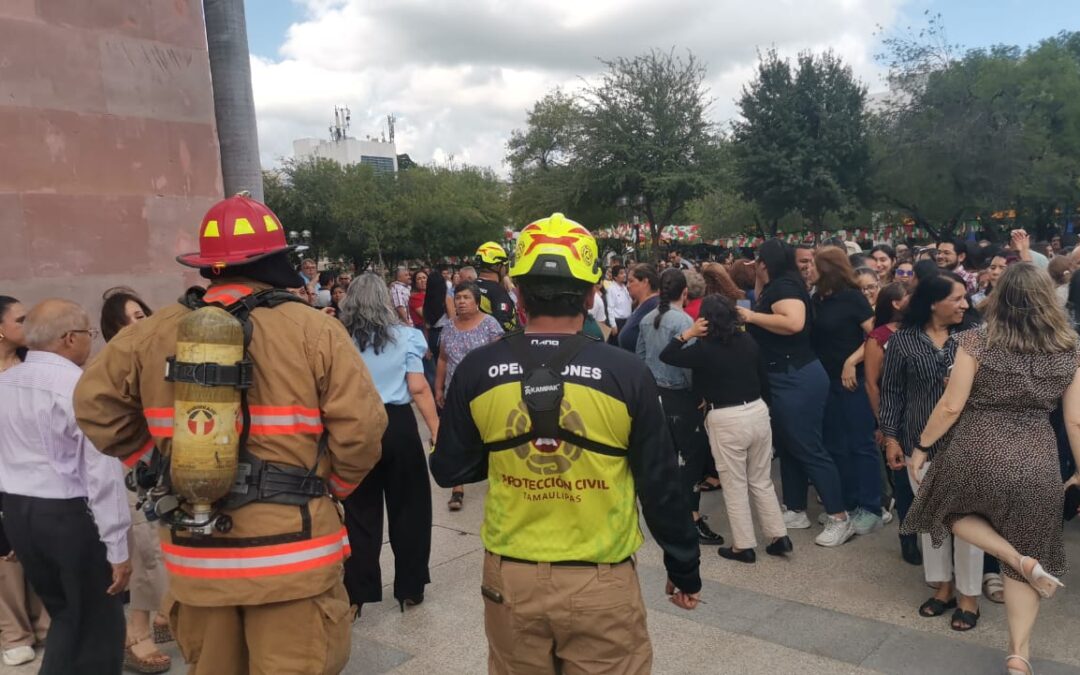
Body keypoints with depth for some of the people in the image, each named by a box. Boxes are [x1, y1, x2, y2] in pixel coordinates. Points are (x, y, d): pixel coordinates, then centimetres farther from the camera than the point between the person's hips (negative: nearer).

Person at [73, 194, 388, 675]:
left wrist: (161, 466, 16)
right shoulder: (315, 332, -12)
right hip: (291, 552, -4)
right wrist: (334, 486, 3)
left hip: (194, 553, 5)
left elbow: (96, 407, 12)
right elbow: (360, 429, -14)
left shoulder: (150, 335, 1)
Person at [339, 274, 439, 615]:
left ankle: (356, 593, 18)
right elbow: (418, 388, -7)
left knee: (360, 513, 11)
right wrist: (437, 431, -4)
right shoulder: (404, 336, -2)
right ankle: (409, 589, 21)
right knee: (407, 509, 12)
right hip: (398, 426, -1)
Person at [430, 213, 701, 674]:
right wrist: (684, 569, 7)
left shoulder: (476, 371, -9)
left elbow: (448, 471, 2)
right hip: (602, 583, -2)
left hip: (510, 579, 2)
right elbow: (661, 486, -6)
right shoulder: (627, 373, -14)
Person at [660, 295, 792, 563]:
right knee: (762, 481, 18)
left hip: (726, 420, -6)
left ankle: (744, 546, 14)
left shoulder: (704, 348, -12)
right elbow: (763, 376, 13)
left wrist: (687, 334, -4)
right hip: (758, 412, 6)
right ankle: (779, 537, 22)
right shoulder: (748, 340, 5)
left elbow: (666, 356, -5)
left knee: (735, 486, 6)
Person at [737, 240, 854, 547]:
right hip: (784, 378, 11)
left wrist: (751, 316, -23)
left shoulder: (783, 286, -15)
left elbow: (794, 323, -31)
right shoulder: (775, 287, 14)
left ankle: (840, 518, 2)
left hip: (796, 379, -11)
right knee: (788, 446, 16)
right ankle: (796, 511, 26)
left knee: (808, 448, -6)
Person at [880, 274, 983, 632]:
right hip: (921, 443, 1)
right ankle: (944, 586, 30)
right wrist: (891, 437, -3)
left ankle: (969, 595, 20)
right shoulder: (903, 340, -3)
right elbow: (891, 392, 0)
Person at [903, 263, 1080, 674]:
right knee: (1025, 556, 17)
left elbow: (951, 406, -9)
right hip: (1038, 465, 3)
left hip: (979, 455, -3)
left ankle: (1021, 560, 6)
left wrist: (921, 447, 2)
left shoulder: (978, 340, -9)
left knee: (952, 510, 28)